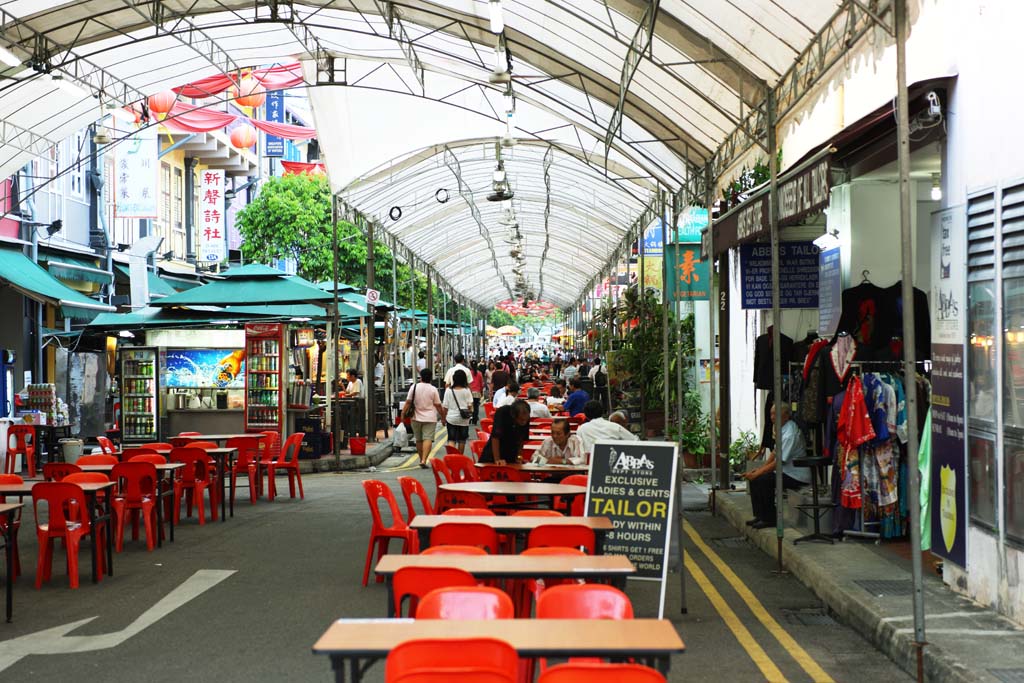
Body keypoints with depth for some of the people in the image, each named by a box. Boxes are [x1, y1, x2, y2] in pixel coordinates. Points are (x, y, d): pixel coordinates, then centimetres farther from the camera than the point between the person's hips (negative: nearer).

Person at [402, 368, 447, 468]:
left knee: (419, 440, 15)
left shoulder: (414, 387, -2)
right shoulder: (433, 389, -5)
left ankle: (421, 460, 24)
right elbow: (438, 405, -1)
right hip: (430, 418, -2)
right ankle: (424, 460, -21)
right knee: (428, 439, -7)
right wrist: (443, 417, 9)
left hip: (416, 418, 2)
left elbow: (408, 402, -4)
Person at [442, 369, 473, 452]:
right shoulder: (466, 391, -7)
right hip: (463, 419, 0)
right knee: (462, 440, 13)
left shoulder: (449, 390, -5)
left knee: (451, 440, 1)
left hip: (451, 418, 0)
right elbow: (469, 405, -5)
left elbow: (445, 406, -1)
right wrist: (469, 414, 13)